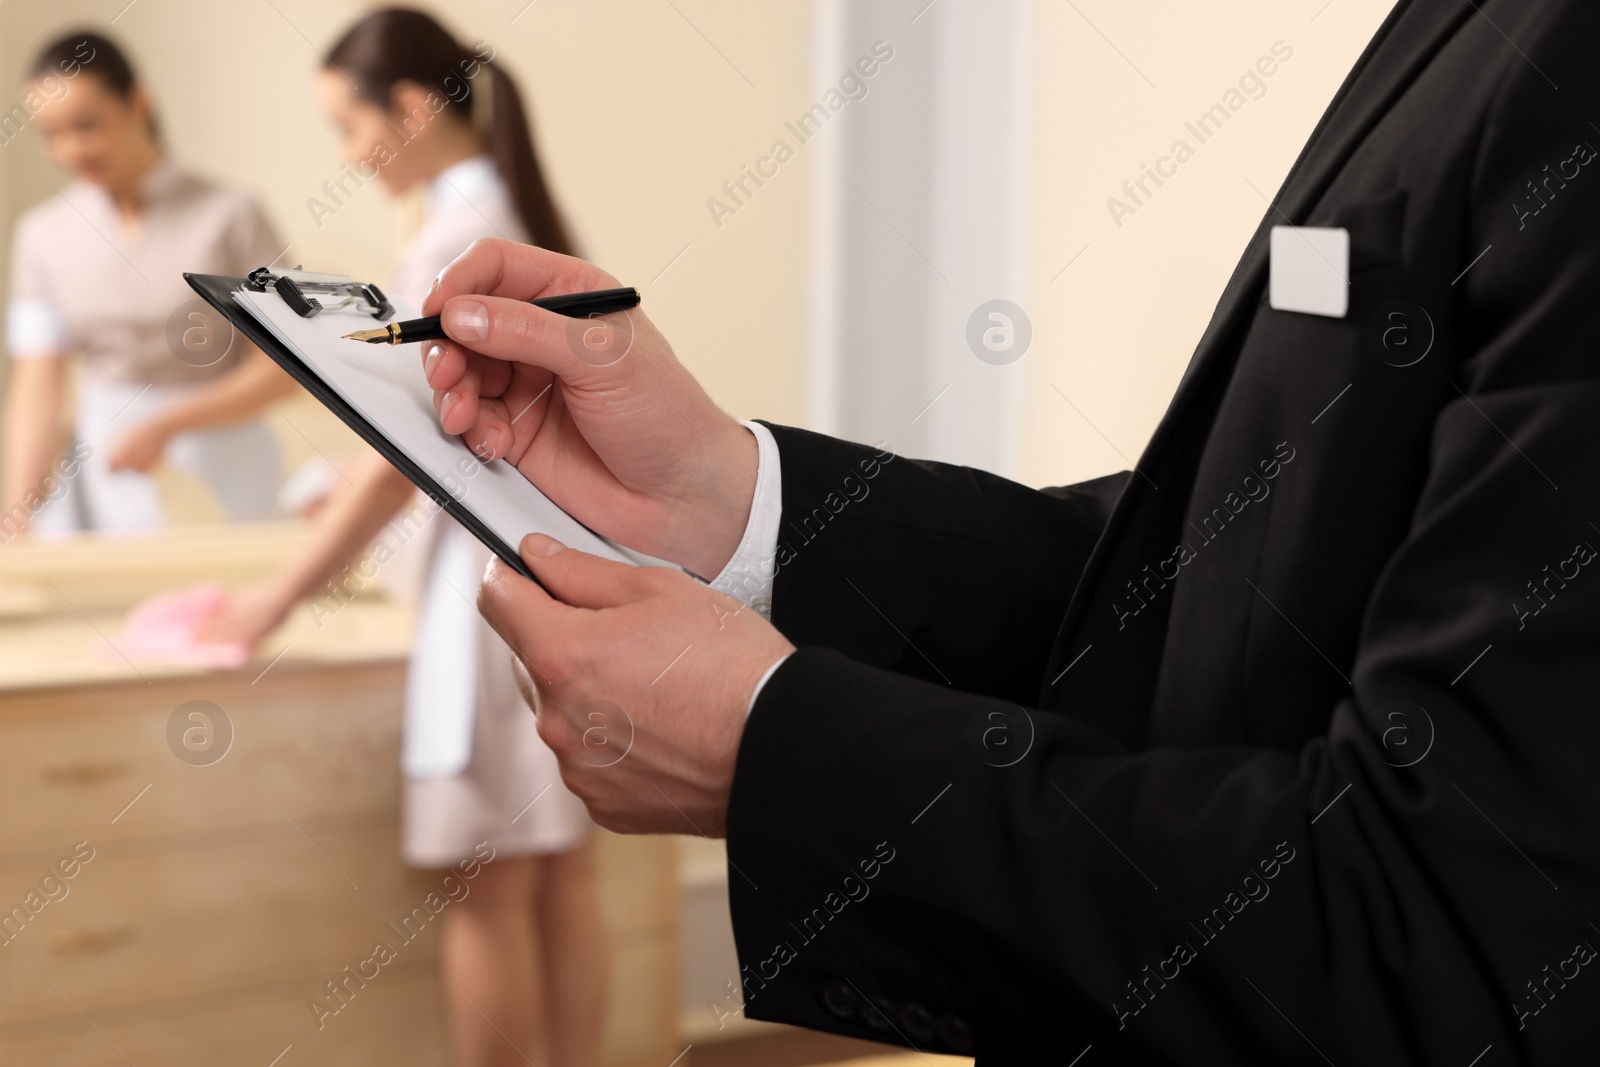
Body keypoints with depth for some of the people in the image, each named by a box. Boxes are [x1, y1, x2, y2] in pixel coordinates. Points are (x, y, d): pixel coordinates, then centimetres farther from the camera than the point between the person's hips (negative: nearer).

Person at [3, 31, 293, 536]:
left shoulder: (229, 217, -7)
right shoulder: (42, 236, 2)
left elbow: (281, 366, -7)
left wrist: (166, 426, -17)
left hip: (217, 474, -2)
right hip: (96, 482, 3)